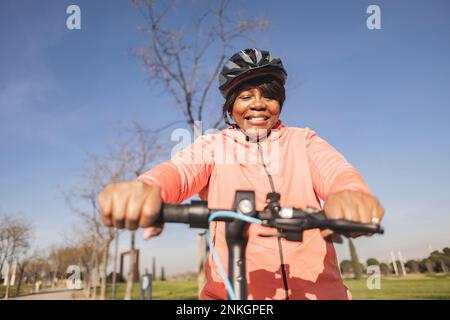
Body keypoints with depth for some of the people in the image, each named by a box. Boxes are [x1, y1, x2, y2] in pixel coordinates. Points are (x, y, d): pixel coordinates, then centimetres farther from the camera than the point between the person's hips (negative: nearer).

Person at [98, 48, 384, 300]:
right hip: (230, 291, 0)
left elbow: (335, 170, -8)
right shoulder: (213, 146, 7)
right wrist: (146, 187, -35)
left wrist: (349, 194, -32)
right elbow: (180, 169, -12)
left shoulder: (302, 140, 10)